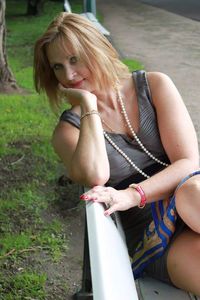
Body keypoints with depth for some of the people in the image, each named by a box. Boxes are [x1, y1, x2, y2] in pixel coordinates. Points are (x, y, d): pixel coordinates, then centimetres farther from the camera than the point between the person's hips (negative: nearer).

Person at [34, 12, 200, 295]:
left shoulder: (154, 85, 6)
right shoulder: (68, 129, 5)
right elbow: (94, 176, -18)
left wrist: (131, 196, -18)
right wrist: (89, 107, -8)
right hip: (151, 236, -2)